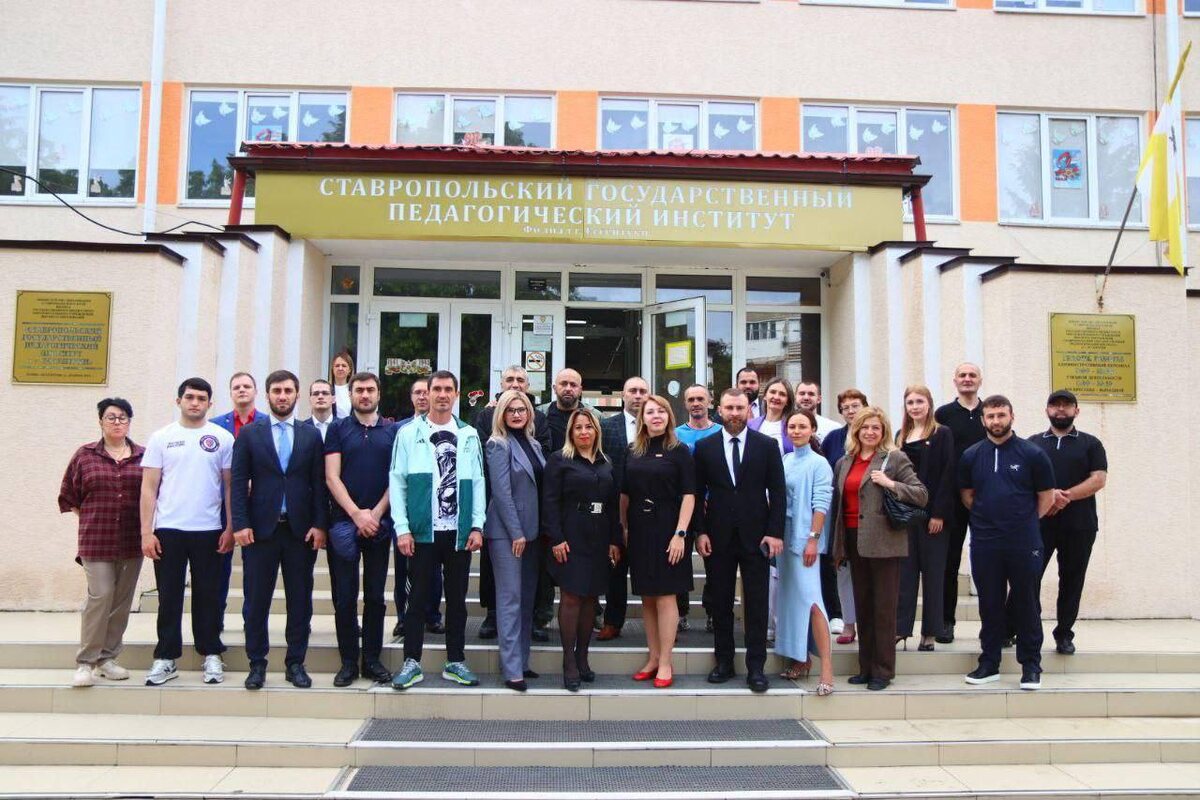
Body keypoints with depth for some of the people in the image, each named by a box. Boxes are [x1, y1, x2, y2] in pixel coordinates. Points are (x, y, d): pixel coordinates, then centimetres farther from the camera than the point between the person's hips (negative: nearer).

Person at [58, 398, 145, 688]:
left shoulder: (144, 456, 4)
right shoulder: (84, 456, 3)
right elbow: (68, 496, 10)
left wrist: (145, 525, 3)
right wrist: (93, 521, 7)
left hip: (132, 542, 2)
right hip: (96, 541, -2)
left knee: (122, 600, 7)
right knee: (99, 596, -9)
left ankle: (108, 658, 19)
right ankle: (86, 662, 0)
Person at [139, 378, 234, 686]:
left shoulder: (223, 438, 2)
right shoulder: (161, 438, 3)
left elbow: (231, 486, 4)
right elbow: (149, 488, 2)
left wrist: (230, 528, -1)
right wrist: (146, 532, -3)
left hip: (209, 530, 0)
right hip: (168, 530, 0)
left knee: (208, 596, 8)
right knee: (169, 597, 7)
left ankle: (211, 655, 18)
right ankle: (165, 658, 17)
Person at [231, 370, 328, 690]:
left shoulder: (312, 435, 7)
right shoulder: (249, 435, 5)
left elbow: (319, 484, 4)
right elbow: (238, 483, 1)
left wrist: (320, 525, -4)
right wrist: (240, 524, -9)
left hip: (301, 530, 1)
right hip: (260, 529, -1)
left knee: (300, 601, 6)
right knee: (256, 601, 5)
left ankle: (295, 663, 17)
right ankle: (257, 664, 16)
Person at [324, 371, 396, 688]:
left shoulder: (392, 431, 8)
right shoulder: (338, 429, 5)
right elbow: (332, 477, -2)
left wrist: (375, 514, -8)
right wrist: (356, 513, -12)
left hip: (380, 523, 1)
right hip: (344, 522, -1)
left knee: (375, 596, 7)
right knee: (345, 597, 2)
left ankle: (372, 659, 15)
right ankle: (348, 661, 12)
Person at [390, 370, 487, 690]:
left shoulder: (469, 435, 7)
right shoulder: (409, 433, 1)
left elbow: (478, 482, 6)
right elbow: (397, 481, -1)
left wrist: (477, 526, -1)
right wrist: (402, 528, -8)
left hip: (460, 532, 2)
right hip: (422, 531, -2)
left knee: (457, 598, 10)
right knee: (418, 597, 4)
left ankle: (455, 662, 21)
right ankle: (412, 663, 15)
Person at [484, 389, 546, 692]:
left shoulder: (534, 444, 13)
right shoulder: (498, 445, -8)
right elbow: (501, 491, -13)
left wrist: (537, 530, 9)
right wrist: (516, 532, -16)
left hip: (531, 530, 7)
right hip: (506, 531, -7)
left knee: (527, 598, 10)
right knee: (511, 598, -6)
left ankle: (521, 660, 19)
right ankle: (512, 670, -3)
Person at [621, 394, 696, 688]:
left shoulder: (679, 452, -3)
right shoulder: (633, 453, 8)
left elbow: (688, 495, -8)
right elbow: (624, 494, 12)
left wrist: (680, 533, -15)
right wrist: (624, 529, 5)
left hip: (667, 531, -4)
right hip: (639, 532, 4)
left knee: (665, 597, -2)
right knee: (647, 598, 10)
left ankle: (665, 664, 6)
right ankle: (653, 657, 21)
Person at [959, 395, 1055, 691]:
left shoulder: (1033, 454, -1)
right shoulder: (972, 456, 5)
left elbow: (1046, 497, 6)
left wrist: (1025, 521, 8)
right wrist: (989, 517, 11)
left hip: (1024, 544, -2)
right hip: (984, 544, 2)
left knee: (1026, 605, 4)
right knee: (989, 605, 10)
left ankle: (1031, 666, 15)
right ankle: (989, 664, 19)